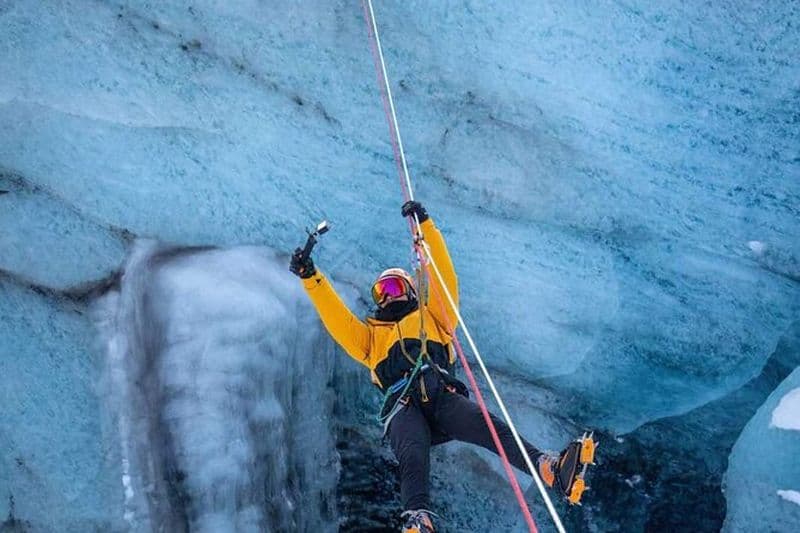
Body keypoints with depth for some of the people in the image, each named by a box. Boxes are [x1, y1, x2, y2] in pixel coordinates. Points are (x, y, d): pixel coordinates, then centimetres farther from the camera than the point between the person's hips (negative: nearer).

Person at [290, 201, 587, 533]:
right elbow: (335, 316, 28)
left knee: (490, 428, -29)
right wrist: (311, 278, 18)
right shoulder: (370, 334, 38)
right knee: (413, 456, -35)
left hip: (443, 396, 1)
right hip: (403, 406, -1)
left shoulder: (431, 317, 37)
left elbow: (443, 276, 29)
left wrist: (425, 226, 23)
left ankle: (548, 467, -49)